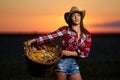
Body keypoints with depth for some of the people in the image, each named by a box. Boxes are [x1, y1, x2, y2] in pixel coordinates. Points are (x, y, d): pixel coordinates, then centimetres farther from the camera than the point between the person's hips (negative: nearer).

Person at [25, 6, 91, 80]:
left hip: (75, 64, 4)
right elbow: (50, 36, -15)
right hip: (63, 62, -4)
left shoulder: (87, 34, 5)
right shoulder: (65, 30, -3)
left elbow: (86, 52, -1)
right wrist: (34, 40, -26)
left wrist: (71, 53, -13)